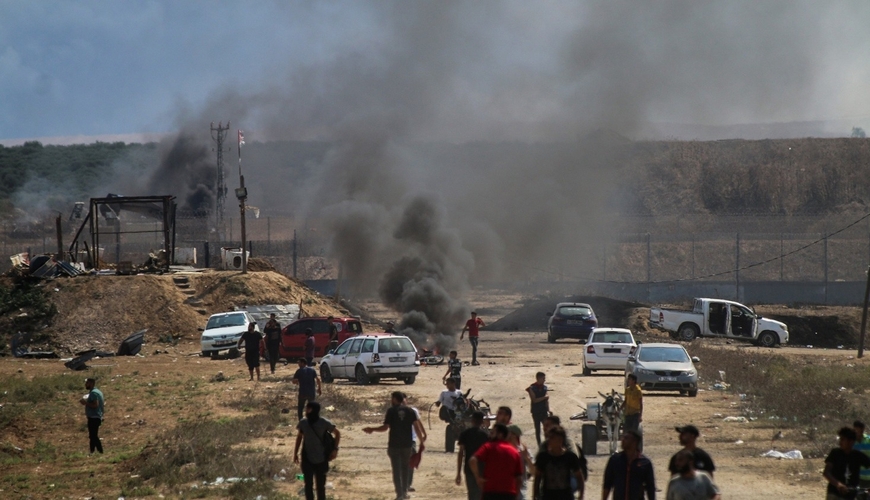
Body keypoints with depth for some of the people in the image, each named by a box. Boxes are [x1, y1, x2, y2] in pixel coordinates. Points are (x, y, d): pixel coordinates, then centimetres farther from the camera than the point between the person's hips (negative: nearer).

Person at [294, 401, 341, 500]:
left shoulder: (324, 423, -14)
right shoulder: (303, 423, -7)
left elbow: (337, 433, 1)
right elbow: (299, 437, 10)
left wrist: (335, 449, -7)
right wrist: (295, 453, 10)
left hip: (321, 459, -2)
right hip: (307, 459, 2)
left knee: (320, 485, 7)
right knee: (308, 484, 8)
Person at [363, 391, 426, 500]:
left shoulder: (391, 411, -6)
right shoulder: (410, 411, 2)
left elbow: (385, 427, -10)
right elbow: (416, 426, -3)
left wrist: (372, 429, 1)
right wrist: (421, 441, 5)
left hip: (394, 445, -3)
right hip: (407, 444, 3)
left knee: (396, 469, 2)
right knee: (405, 468, 16)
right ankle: (404, 491, 21)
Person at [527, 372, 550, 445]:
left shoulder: (544, 387, 4)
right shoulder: (532, 388, -10)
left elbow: (546, 400, 7)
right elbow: (534, 400, -18)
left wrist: (548, 410, 5)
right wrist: (544, 397, -20)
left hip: (544, 411, 3)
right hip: (536, 412, -3)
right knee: (537, 429, 5)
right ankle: (540, 445, 12)